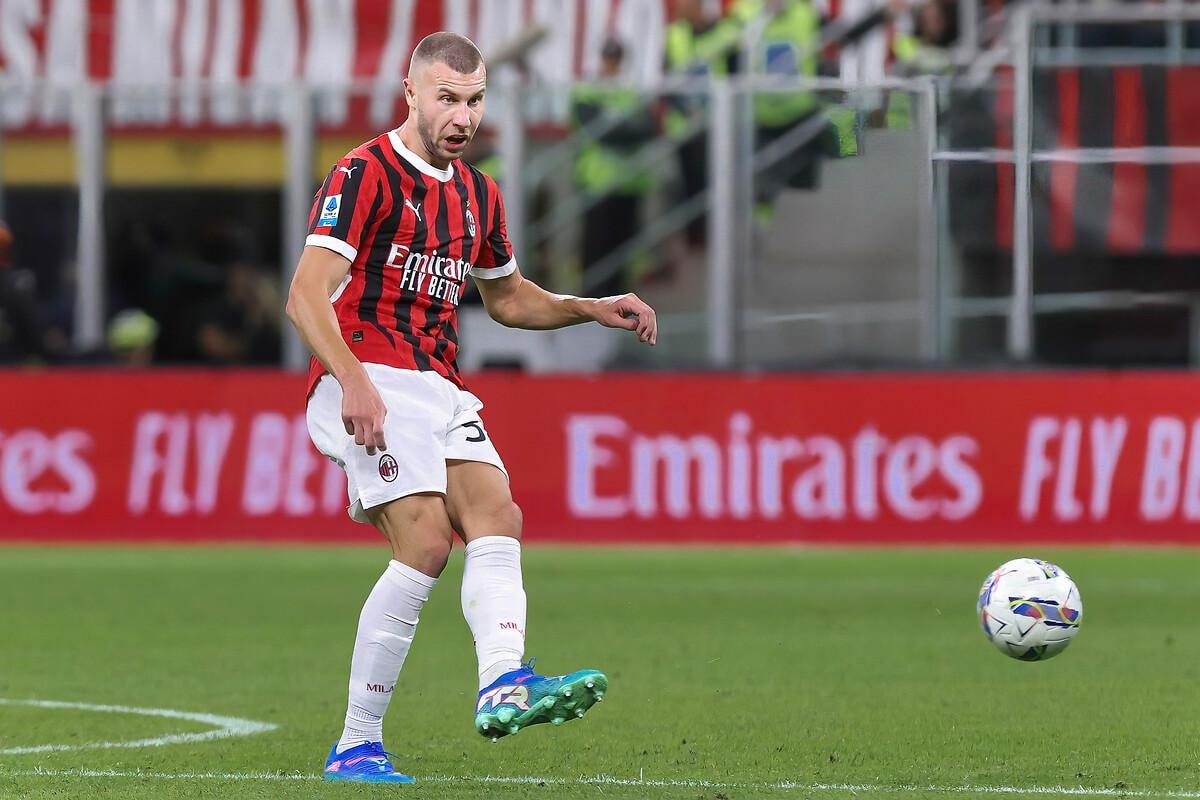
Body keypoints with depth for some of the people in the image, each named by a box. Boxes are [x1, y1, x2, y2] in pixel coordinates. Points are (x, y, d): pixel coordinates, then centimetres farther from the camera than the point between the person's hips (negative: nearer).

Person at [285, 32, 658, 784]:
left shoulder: (479, 195, 19)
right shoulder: (367, 174, -7)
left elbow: (509, 298, 35)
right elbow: (307, 296, -15)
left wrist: (594, 309, 18)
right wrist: (353, 381, -29)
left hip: (441, 391, 7)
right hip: (370, 383, -7)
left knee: (497, 521, -16)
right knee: (426, 544, -21)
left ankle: (504, 685, -37)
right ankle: (356, 745, -20)